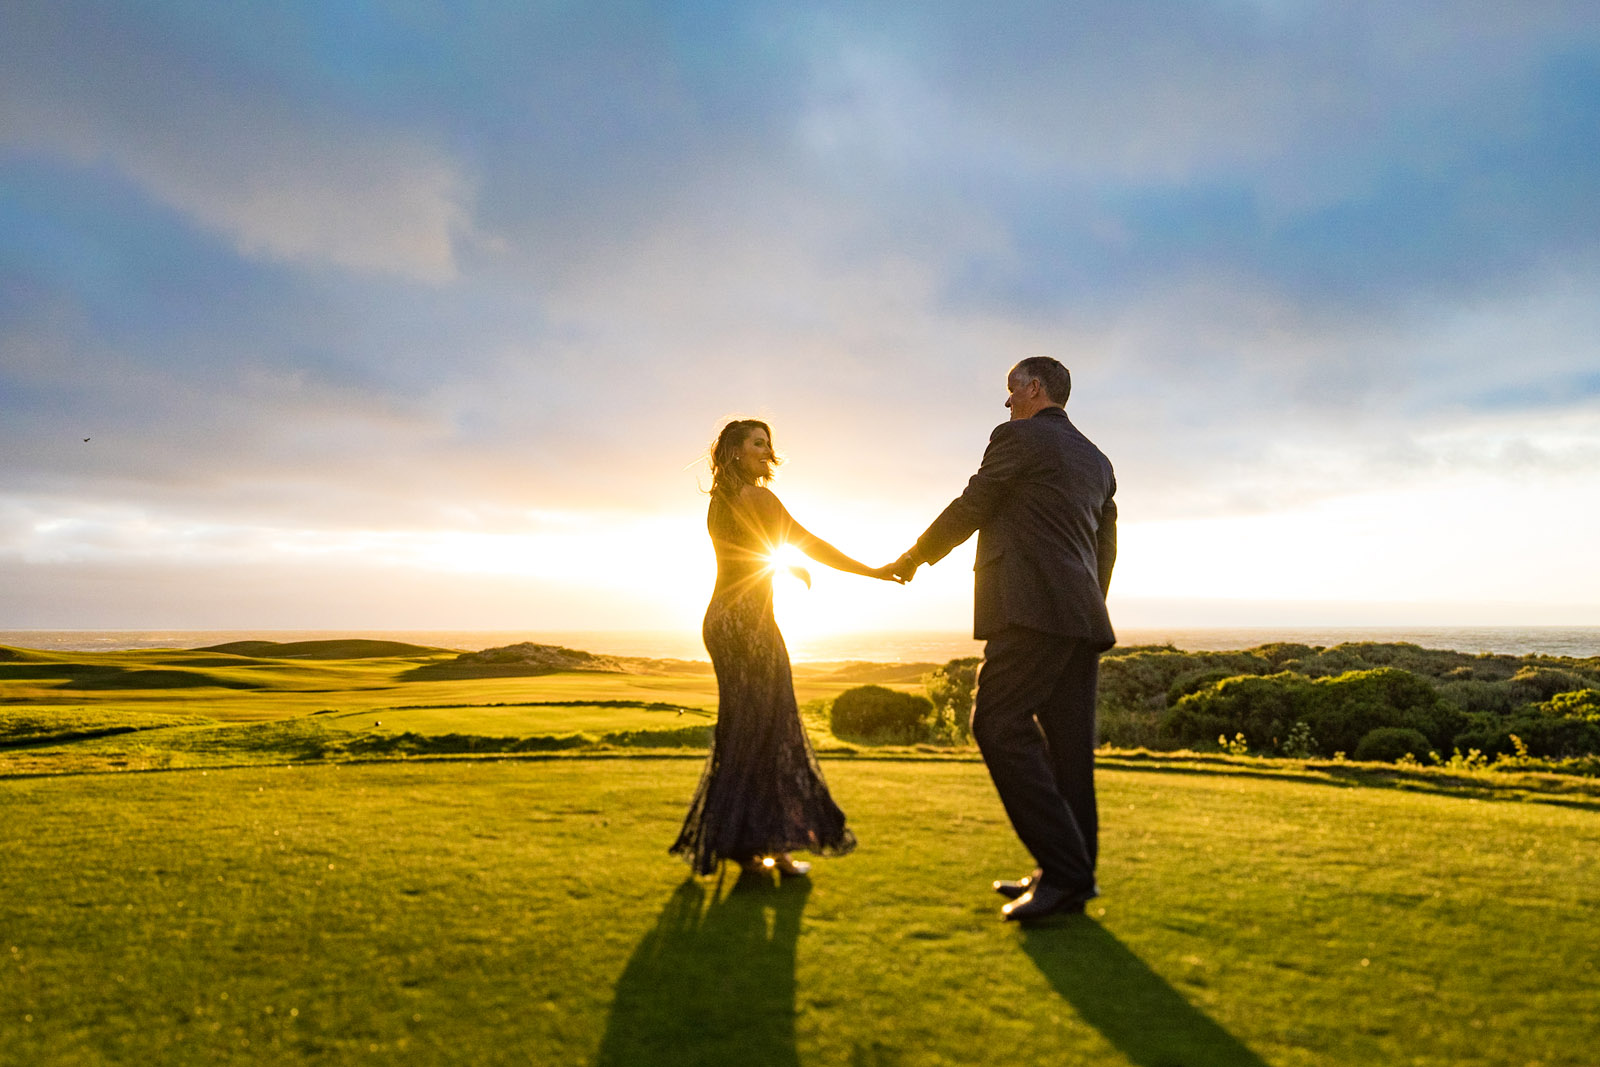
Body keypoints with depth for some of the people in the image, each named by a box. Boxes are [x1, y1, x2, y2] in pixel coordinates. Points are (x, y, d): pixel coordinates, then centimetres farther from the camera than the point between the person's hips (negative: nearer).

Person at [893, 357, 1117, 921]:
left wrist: (915, 556, 14)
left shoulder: (1018, 438, -1)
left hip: (1033, 610, -9)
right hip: (1082, 618, 9)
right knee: (1066, 742, 8)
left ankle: (1064, 870, -14)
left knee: (1000, 726, -11)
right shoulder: (1098, 461, 24)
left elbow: (968, 510, 1)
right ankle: (1073, 875, 12)